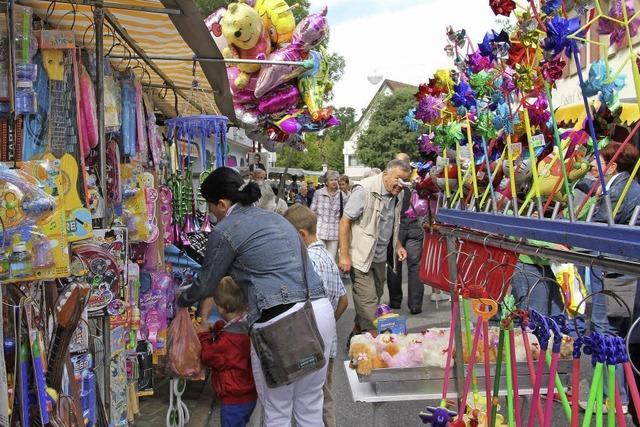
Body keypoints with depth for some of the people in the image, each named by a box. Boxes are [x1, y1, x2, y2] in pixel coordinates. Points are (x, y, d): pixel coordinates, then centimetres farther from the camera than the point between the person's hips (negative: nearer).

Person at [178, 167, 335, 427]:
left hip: (280, 322, -7)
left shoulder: (225, 231, -3)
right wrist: (210, 299, 40)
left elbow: (206, 284, 10)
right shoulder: (274, 217, 20)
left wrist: (182, 301, 31)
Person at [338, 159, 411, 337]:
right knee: (368, 300, -9)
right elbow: (345, 221, -17)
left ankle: (356, 335, 30)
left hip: (380, 257, 8)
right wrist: (344, 256, -19)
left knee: (375, 296, 15)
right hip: (361, 255, -8)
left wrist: (398, 245, 10)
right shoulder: (365, 189, -17)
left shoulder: (397, 195, 7)